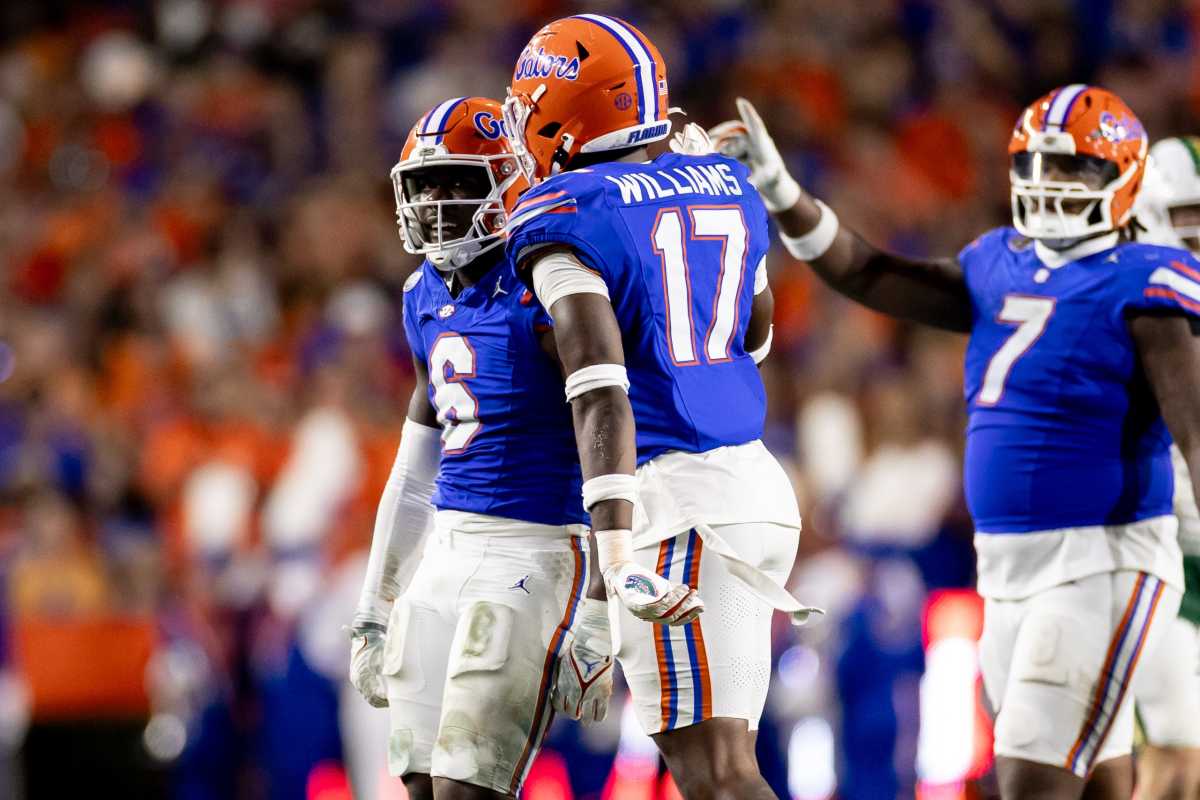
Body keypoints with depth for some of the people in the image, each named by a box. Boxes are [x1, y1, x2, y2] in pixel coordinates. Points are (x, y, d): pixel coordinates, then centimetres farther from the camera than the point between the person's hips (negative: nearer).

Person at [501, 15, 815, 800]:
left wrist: (616, 542, -25)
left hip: (678, 500, -8)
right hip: (755, 477, 8)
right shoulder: (728, 187, 13)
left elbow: (601, 394, -19)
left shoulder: (568, 217, -8)